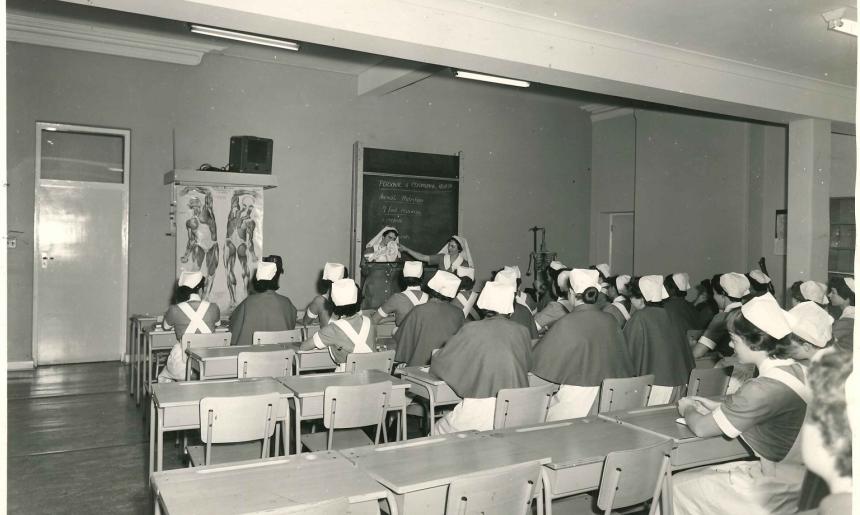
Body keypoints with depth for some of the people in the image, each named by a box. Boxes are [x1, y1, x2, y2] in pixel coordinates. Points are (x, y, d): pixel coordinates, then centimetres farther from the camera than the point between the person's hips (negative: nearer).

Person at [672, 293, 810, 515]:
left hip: (780, 492, -8)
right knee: (691, 477, 17)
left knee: (676, 486, 3)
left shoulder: (765, 388, -26)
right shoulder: (795, 369, 0)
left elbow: (702, 428, -18)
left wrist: (688, 409, 3)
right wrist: (715, 406, 8)